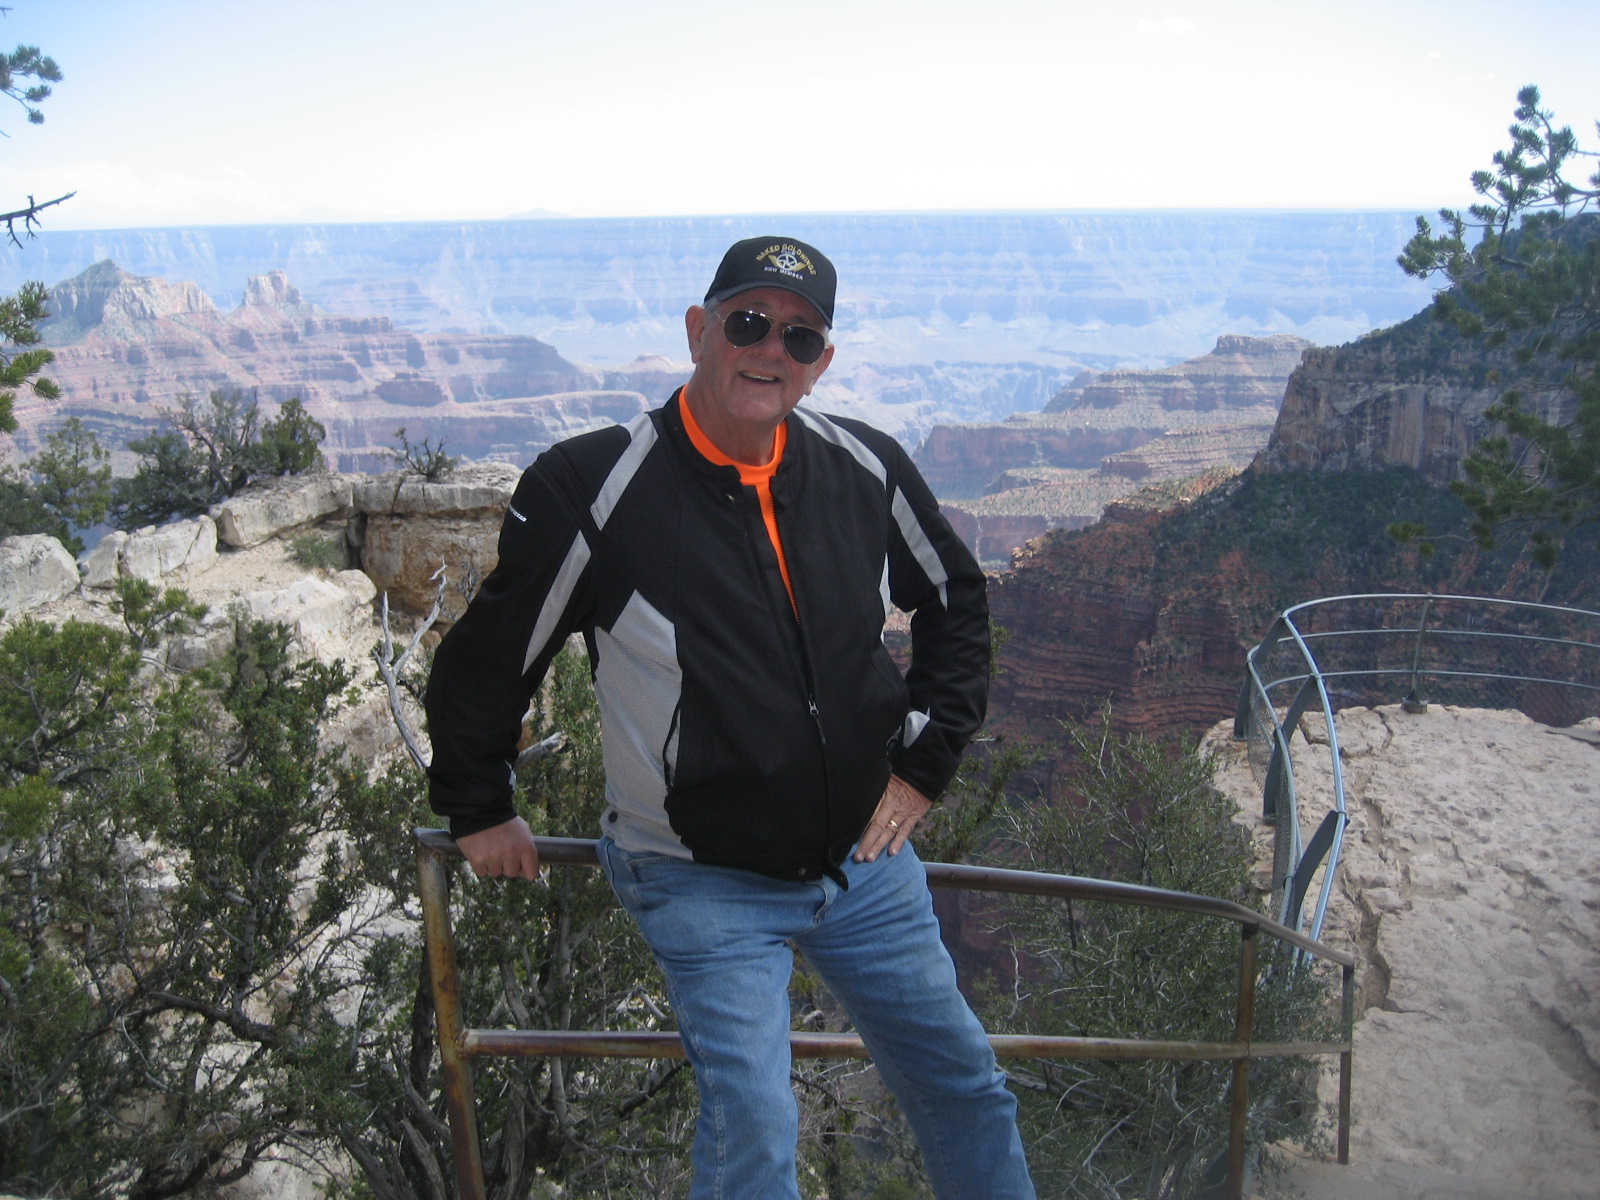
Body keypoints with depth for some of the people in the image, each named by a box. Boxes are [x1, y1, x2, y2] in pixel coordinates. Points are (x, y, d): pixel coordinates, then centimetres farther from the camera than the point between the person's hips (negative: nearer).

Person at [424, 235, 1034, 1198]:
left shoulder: (866, 468, -5)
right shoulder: (592, 489, -18)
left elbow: (957, 600, 12)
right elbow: (489, 655, -5)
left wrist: (926, 761, 8)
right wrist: (479, 809, 5)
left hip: (865, 856, 5)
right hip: (706, 883, -4)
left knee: (965, 1083, 17)